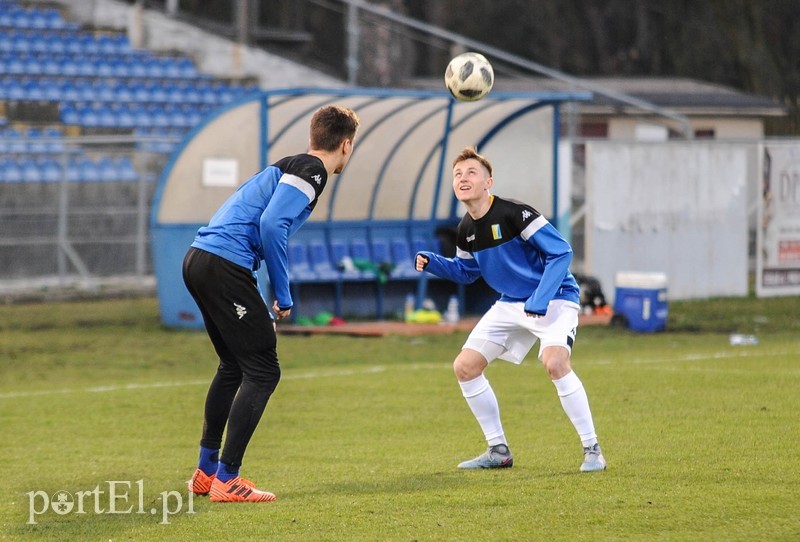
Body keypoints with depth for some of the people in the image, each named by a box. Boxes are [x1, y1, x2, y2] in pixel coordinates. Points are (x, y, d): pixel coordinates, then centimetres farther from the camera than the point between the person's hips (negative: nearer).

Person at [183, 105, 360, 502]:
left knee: (233, 366, 22)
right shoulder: (311, 171, -5)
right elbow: (271, 225, -18)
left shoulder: (288, 168, 24)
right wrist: (283, 297, -10)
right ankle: (226, 480, -7)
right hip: (226, 265, -10)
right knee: (262, 371, -5)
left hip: (198, 260, 10)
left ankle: (205, 471, 26)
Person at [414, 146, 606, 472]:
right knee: (465, 367, 1)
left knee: (554, 362, -32)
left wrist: (540, 301, -28)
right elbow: (466, 272, 17)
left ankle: (592, 450, -20)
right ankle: (498, 451, 13)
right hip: (511, 304, 8)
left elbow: (561, 252, -22)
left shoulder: (514, 214, -22)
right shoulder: (466, 230, 1)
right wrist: (433, 264, -2)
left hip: (554, 299, -8)